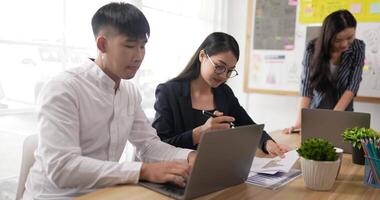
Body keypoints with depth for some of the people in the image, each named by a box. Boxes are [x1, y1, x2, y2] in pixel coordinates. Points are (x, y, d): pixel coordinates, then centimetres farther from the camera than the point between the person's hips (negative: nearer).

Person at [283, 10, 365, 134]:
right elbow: (306, 86, -20)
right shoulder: (313, 48, -13)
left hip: (343, 113, 1)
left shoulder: (358, 48, -8)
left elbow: (353, 85, -12)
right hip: (315, 111, -1)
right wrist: (300, 122, -30)